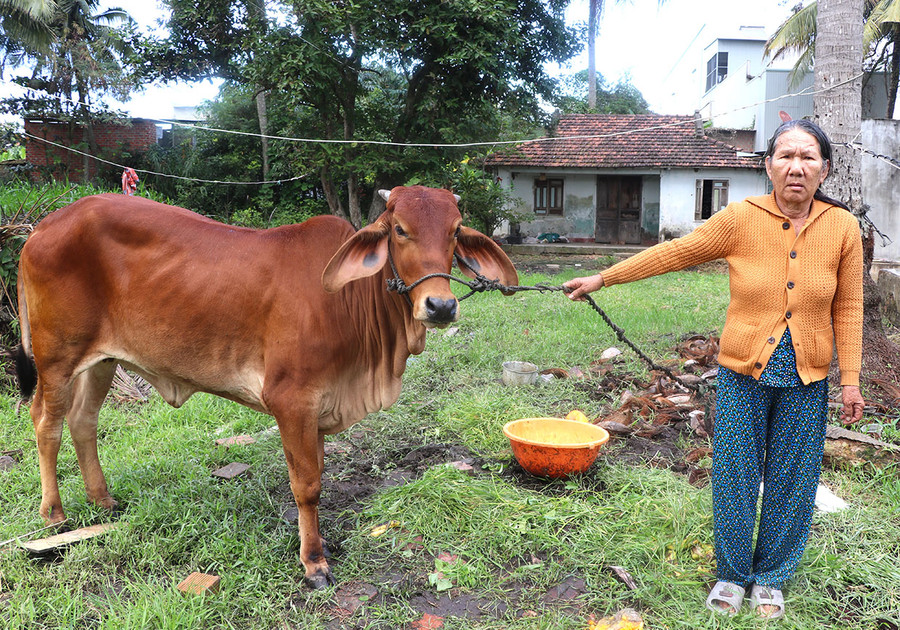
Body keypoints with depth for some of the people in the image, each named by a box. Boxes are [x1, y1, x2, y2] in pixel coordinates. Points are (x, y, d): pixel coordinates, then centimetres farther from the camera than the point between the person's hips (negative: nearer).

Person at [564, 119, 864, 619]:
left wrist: (851, 380, 2)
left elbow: (848, 308, 4)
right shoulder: (741, 219, -10)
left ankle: (771, 578, 34)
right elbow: (674, 253, -3)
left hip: (806, 381, 2)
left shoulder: (843, 227, -3)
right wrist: (602, 278, -2)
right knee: (735, 477, 8)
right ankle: (732, 574, 30)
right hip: (744, 373, -1)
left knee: (791, 483, 12)